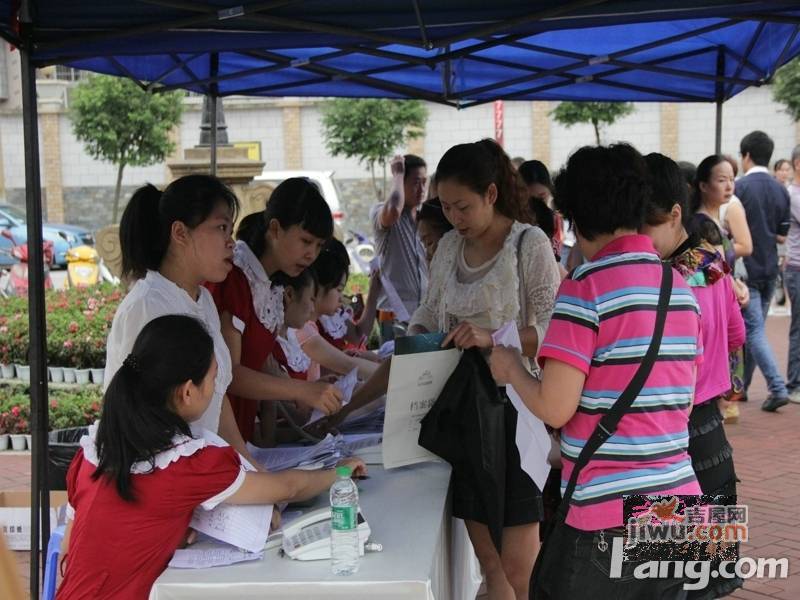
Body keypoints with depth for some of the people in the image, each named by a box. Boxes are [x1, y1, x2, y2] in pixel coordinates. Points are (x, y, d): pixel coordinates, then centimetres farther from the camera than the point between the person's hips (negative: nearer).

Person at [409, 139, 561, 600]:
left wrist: (493, 339, -28)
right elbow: (429, 313, 19)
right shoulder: (449, 247, 10)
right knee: (489, 561, 9)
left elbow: (554, 329, -14)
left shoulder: (530, 244, -9)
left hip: (513, 409, -6)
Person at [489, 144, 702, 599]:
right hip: (678, 507, 6)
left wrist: (511, 368, 3)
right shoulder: (682, 289, 8)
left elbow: (555, 409, -15)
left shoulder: (586, 289, -12)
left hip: (607, 516, -6)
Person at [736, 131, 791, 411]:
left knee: (754, 330, -6)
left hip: (746, 269, -6)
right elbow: (782, 235, 9)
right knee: (755, 327, 15)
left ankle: (777, 387, -17)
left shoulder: (741, 187, -12)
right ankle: (741, 386, 25)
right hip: (770, 269, 6)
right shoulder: (781, 191, 6)